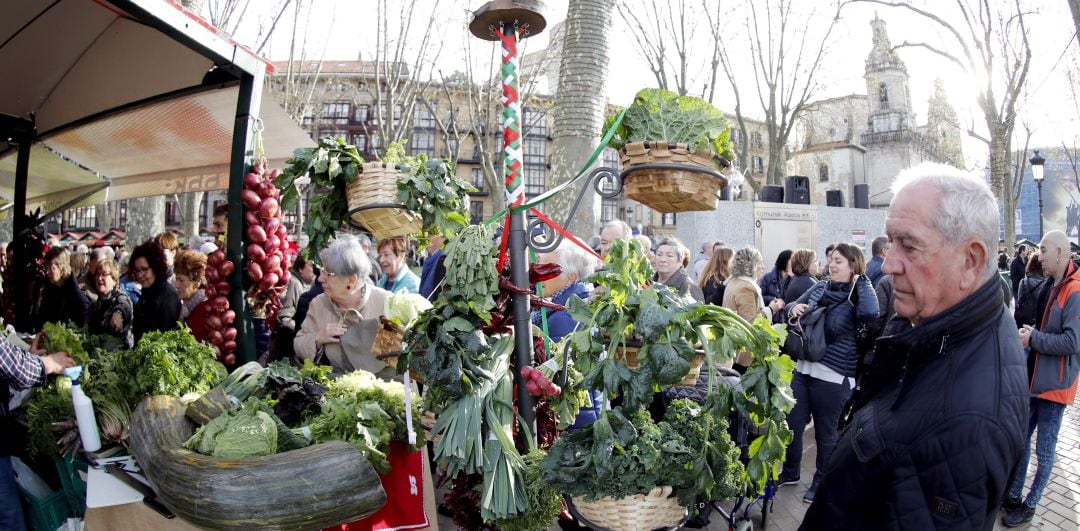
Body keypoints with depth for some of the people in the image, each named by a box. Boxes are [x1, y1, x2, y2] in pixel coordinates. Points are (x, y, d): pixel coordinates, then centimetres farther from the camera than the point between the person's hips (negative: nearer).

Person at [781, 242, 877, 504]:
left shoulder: (858, 296, -10)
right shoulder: (820, 287, 7)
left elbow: (870, 313, -33)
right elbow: (794, 306, 16)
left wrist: (862, 281, -19)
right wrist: (794, 307, -8)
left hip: (834, 376, -5)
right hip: (804, 368, 6)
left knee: (825, 432, 10)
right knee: (791, 424, 13)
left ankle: (821, 482, 30)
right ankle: (790, 472, 35)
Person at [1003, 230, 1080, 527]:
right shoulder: (1050, 286, 9)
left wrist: (1033, 339, -18)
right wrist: (1029, 333, 4)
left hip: (1054, 384, -8)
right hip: (1034, 378, 8)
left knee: (1044, 451, 6)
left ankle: (1029, 505, 19)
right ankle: (1014, 495, 29)